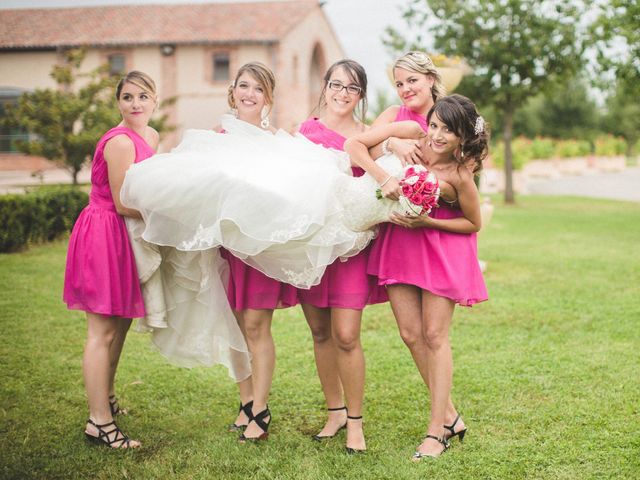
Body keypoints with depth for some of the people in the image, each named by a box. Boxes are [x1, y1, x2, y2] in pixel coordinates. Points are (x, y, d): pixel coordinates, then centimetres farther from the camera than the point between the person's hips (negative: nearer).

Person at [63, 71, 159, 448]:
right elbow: (123, 204, -20)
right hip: (103, 233, -9)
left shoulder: (151, 137, 9)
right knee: (103, 331, -5)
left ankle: (105, 395, 40)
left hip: (124, 235, 10)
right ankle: (99, 422, 2)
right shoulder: (119, 142, -19)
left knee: (122, 321, 21)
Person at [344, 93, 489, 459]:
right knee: (411, 335, 5)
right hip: (400, 242, 5)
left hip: (442, 248, -4)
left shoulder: (460, 176, -24)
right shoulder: (412, 133, -16)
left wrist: (427, 222, -21)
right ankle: (450, 418, 19)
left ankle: (436, 432, 7)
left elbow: (474, 223, -9)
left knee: (435, 336, -2)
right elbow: (354, 145, -14)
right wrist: (384, 177, -28)